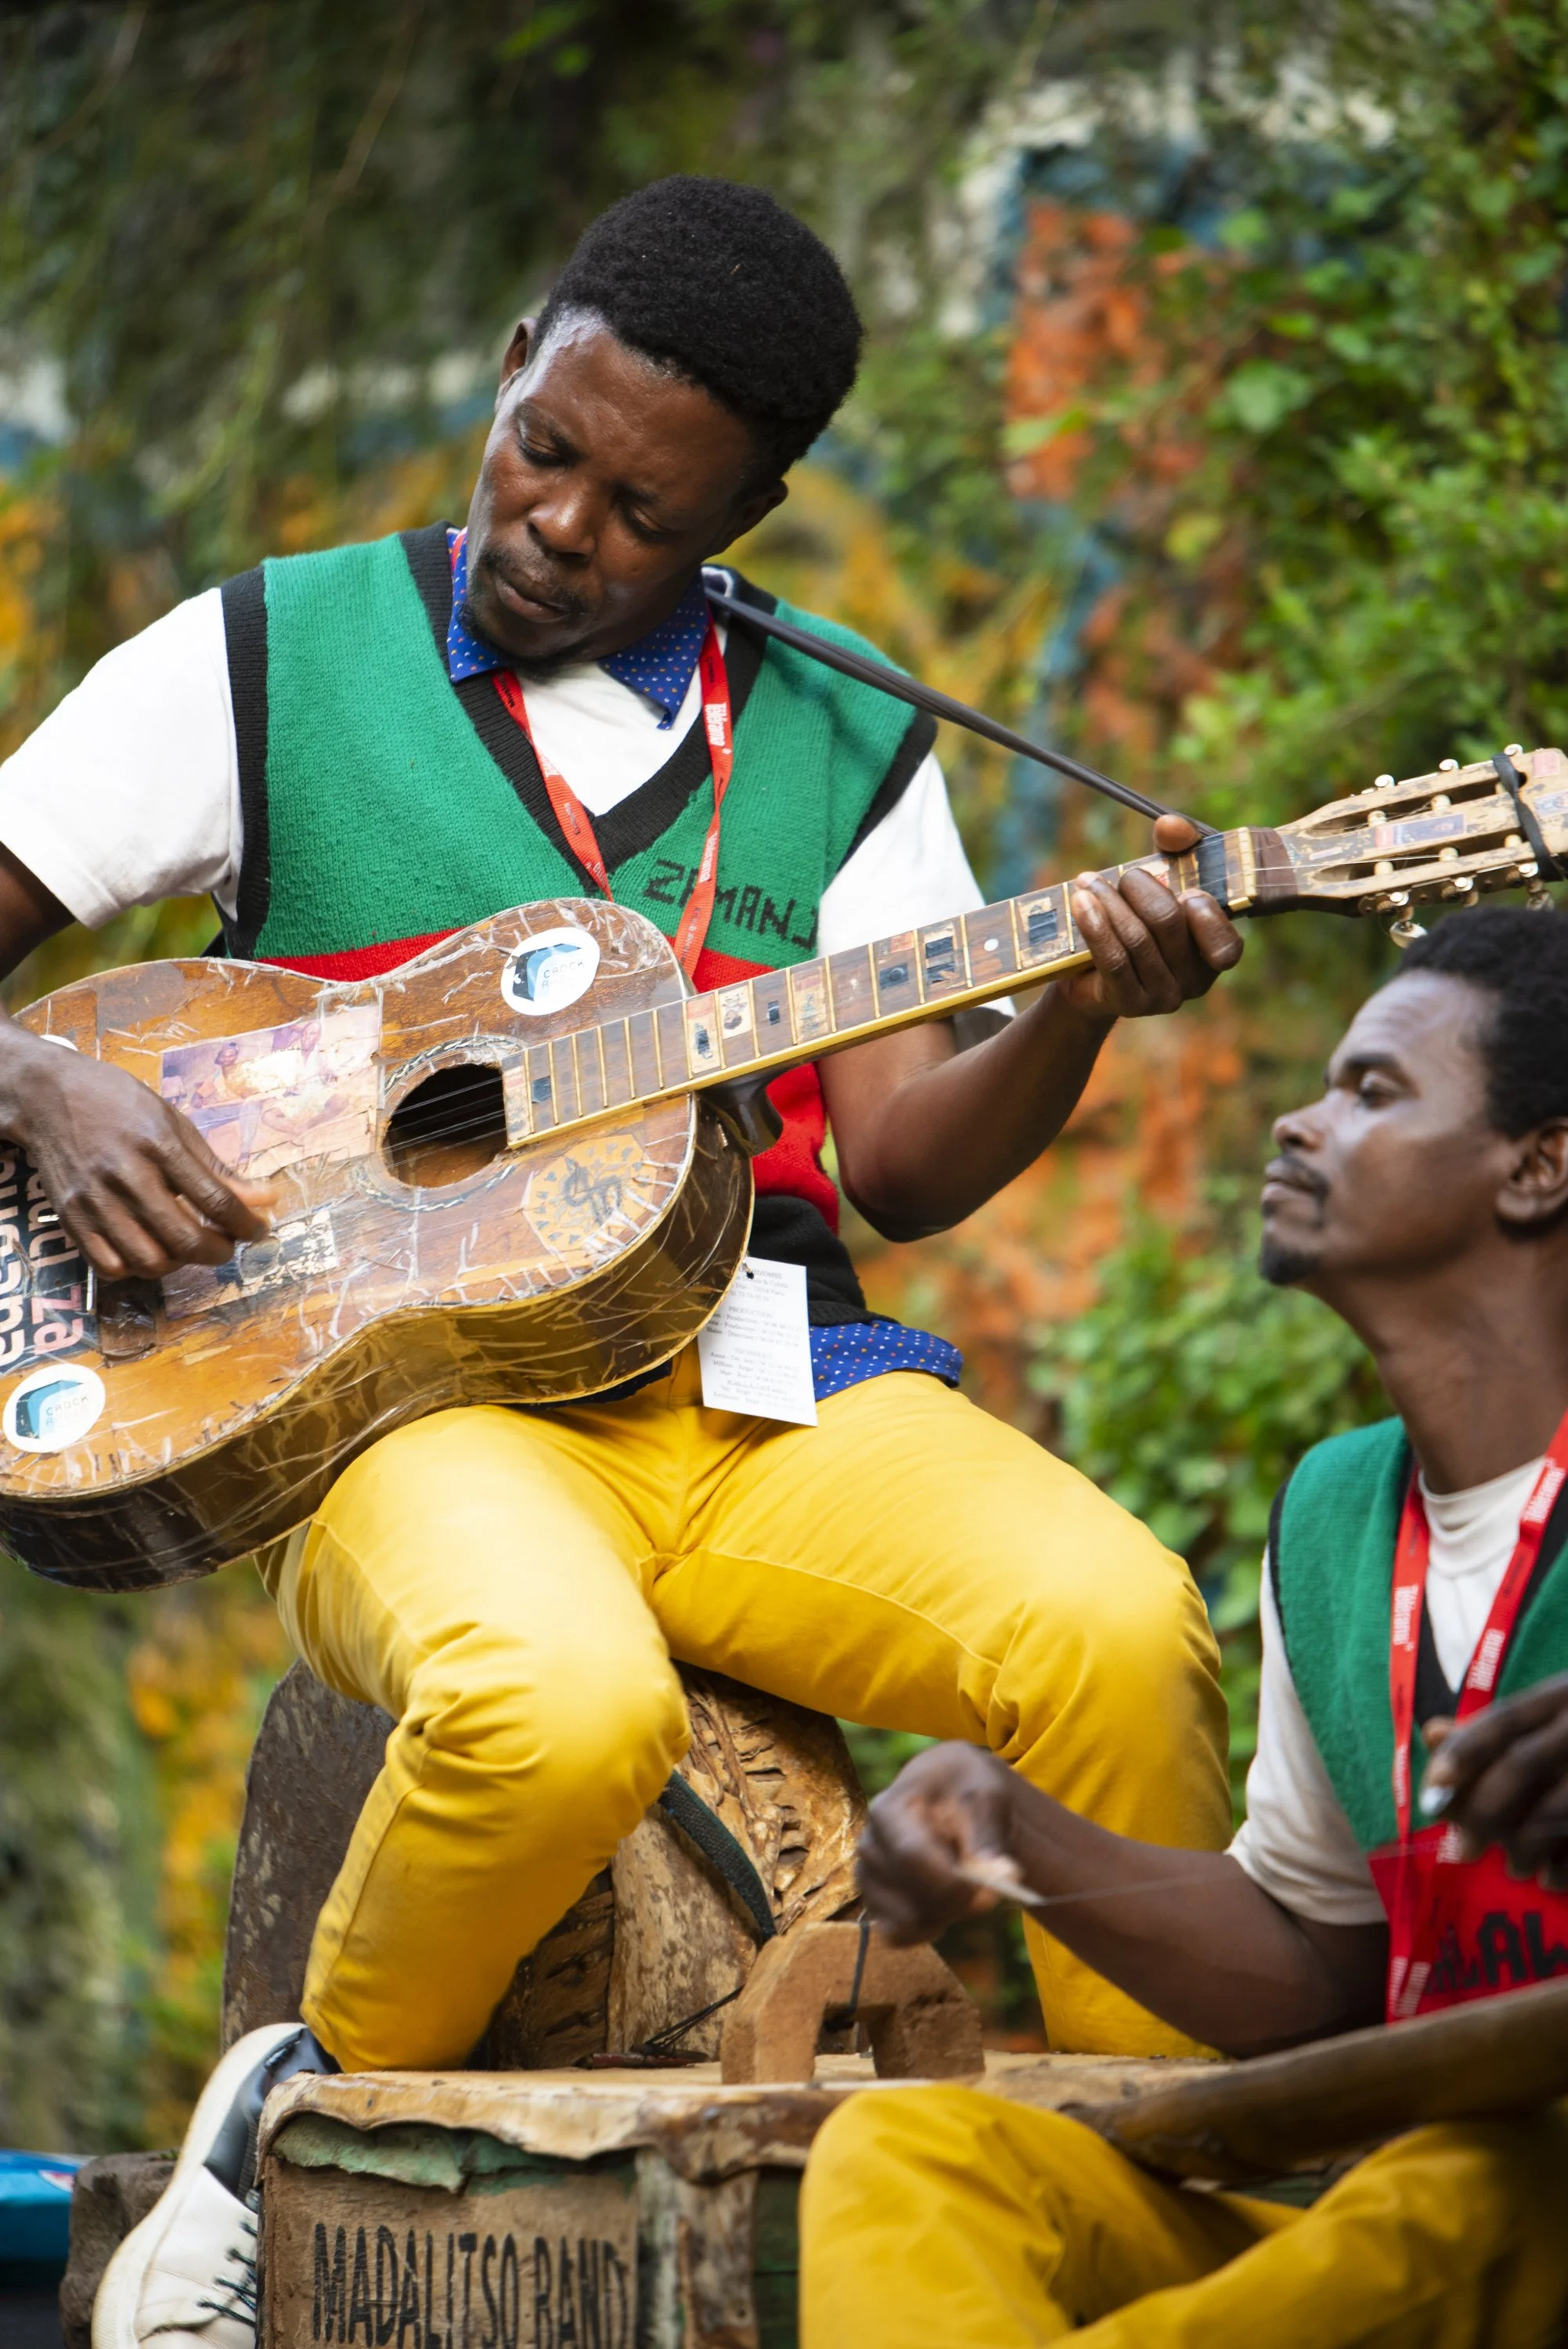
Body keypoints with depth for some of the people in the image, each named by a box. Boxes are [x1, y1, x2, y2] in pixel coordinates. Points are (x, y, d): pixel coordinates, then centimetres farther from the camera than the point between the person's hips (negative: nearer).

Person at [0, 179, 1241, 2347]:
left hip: (771, 1389, 3)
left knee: (1118, 1630, -28)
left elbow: (902, 1163, 7)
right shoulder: (270, 661, 9)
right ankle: (303, 2123, -7)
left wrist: (1077, 1010, -12)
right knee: (563, 1712, -37)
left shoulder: (840, 754, 15)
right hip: (414, 1395, -2)